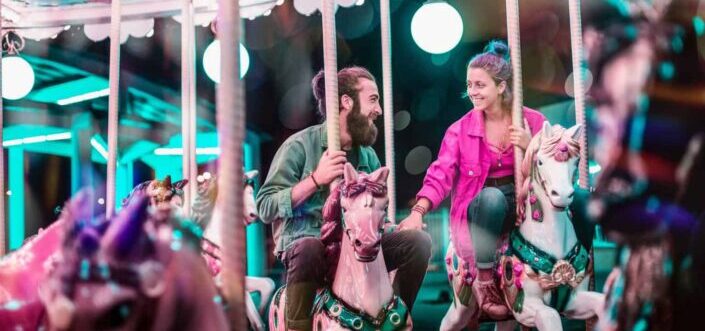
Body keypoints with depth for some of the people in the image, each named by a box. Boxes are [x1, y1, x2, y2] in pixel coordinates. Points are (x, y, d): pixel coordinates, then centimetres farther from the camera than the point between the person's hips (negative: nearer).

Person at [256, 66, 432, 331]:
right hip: (304, 242, -5)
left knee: (417, 241, -11)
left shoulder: (367, 154, 11)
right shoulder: (300, 146, -7)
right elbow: (265, 207, -13)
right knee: (310, 250, -40)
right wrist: (316, 179, -20)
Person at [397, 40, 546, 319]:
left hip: (523, 205, 1)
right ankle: (484, 279, -25)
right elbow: (440, 175, -10)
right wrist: (418, 212, -27)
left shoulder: (533, 121, 4)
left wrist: (530, 147, -18)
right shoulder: (461, 130, 1)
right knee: (492, 196, -38)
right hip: (480, 208, -1)